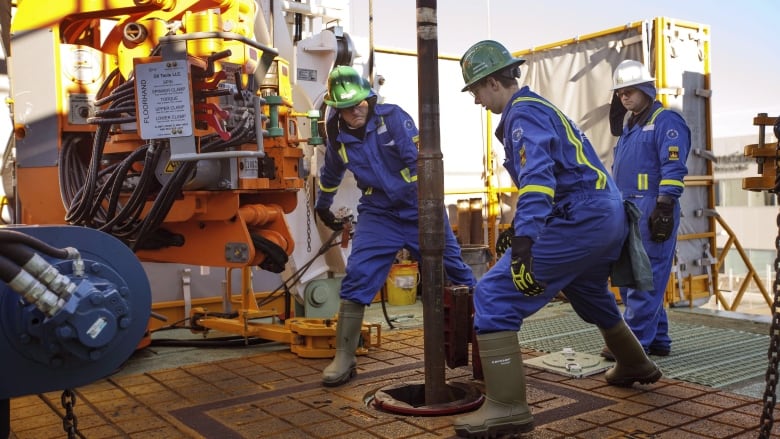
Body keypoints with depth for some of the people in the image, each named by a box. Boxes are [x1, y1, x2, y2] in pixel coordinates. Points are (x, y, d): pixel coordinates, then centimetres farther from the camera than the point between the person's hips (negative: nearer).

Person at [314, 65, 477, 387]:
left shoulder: (392, 117, -13)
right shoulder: (338, 137, 0)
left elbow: (420, 159, -21)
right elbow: (330, 174, 21)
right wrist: (322, 207, 34)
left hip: (420, 210, -2)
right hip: (378, 215, 2)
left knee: (456, 272, 7)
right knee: (357, 278, -12)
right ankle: (344, 359, -2)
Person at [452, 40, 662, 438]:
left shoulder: (523, 114, -11)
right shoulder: (540, 107, 20)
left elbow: (536, 180, -28)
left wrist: (522, 247, -38)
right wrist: (522, 232, 34)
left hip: (580, 221, -10)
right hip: (609, 216, 11)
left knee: (494, 295, -13)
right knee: (590, 295, 34)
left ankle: (506, 407, -15)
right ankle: (635, 366, 54)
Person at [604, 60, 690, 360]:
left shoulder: (666, 121, -5)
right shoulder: (629, 126, 22)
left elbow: (673, 169, -15)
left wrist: (664, 208, -22)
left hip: (651, 211, -9)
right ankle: (657, 340, 18)